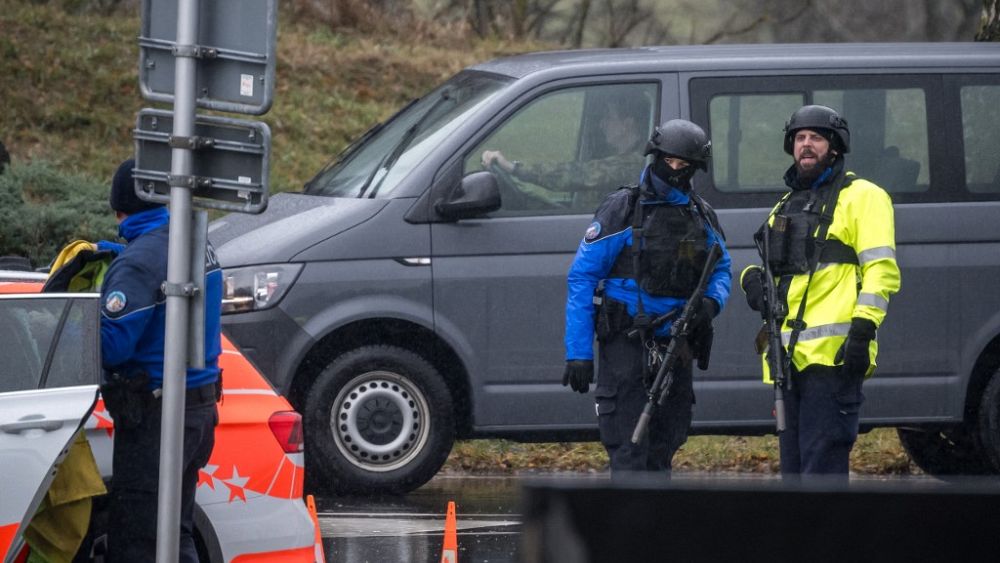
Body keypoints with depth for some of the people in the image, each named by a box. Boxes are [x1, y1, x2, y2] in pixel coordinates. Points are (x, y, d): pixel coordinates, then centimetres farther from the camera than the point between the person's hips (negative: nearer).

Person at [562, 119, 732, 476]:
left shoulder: (702, 217, 12)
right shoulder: (622, 210, -5)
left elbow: (722, 270, 22)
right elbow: (581, 278, -7)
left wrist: (711, 302, -5)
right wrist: (578, 353, -13)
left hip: (675, 349, 6)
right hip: (626, 347, -6)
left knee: (662, 450, 12)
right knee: (629, 452, -11)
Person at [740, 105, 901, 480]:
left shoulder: (862, 197, 2)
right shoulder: (786, 206, 25)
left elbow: (881, 270, -7)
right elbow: (775, 267, 33)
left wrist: (863, 329, -19)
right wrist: (753, 279, 8)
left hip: (834, 352, -8)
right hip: (790, 354, 8)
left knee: (822, 465, -14)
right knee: (794, 467, 11)